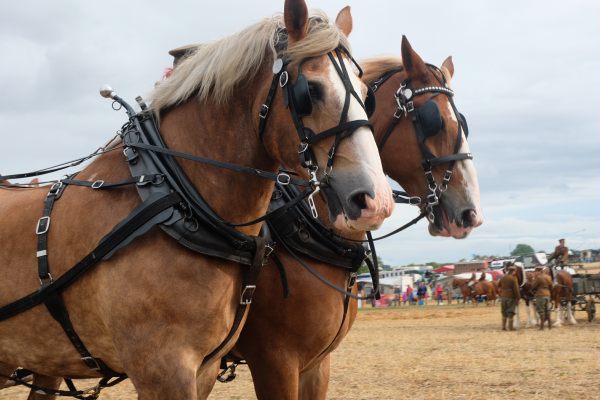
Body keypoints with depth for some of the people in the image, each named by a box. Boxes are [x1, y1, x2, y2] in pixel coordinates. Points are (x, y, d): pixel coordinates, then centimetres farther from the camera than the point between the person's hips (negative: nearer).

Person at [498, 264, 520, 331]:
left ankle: (503, 326, 16)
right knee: (510, 313, 1)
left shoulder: (503, 278, 5)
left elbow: (498, 285, 20)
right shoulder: (513, 278, -14)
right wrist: (518, 298, -10)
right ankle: (510, 327, 3)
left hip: (503, 297, 6)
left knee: (504, 312, 14)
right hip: (511, 298, -6)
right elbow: (516, 289, -15)